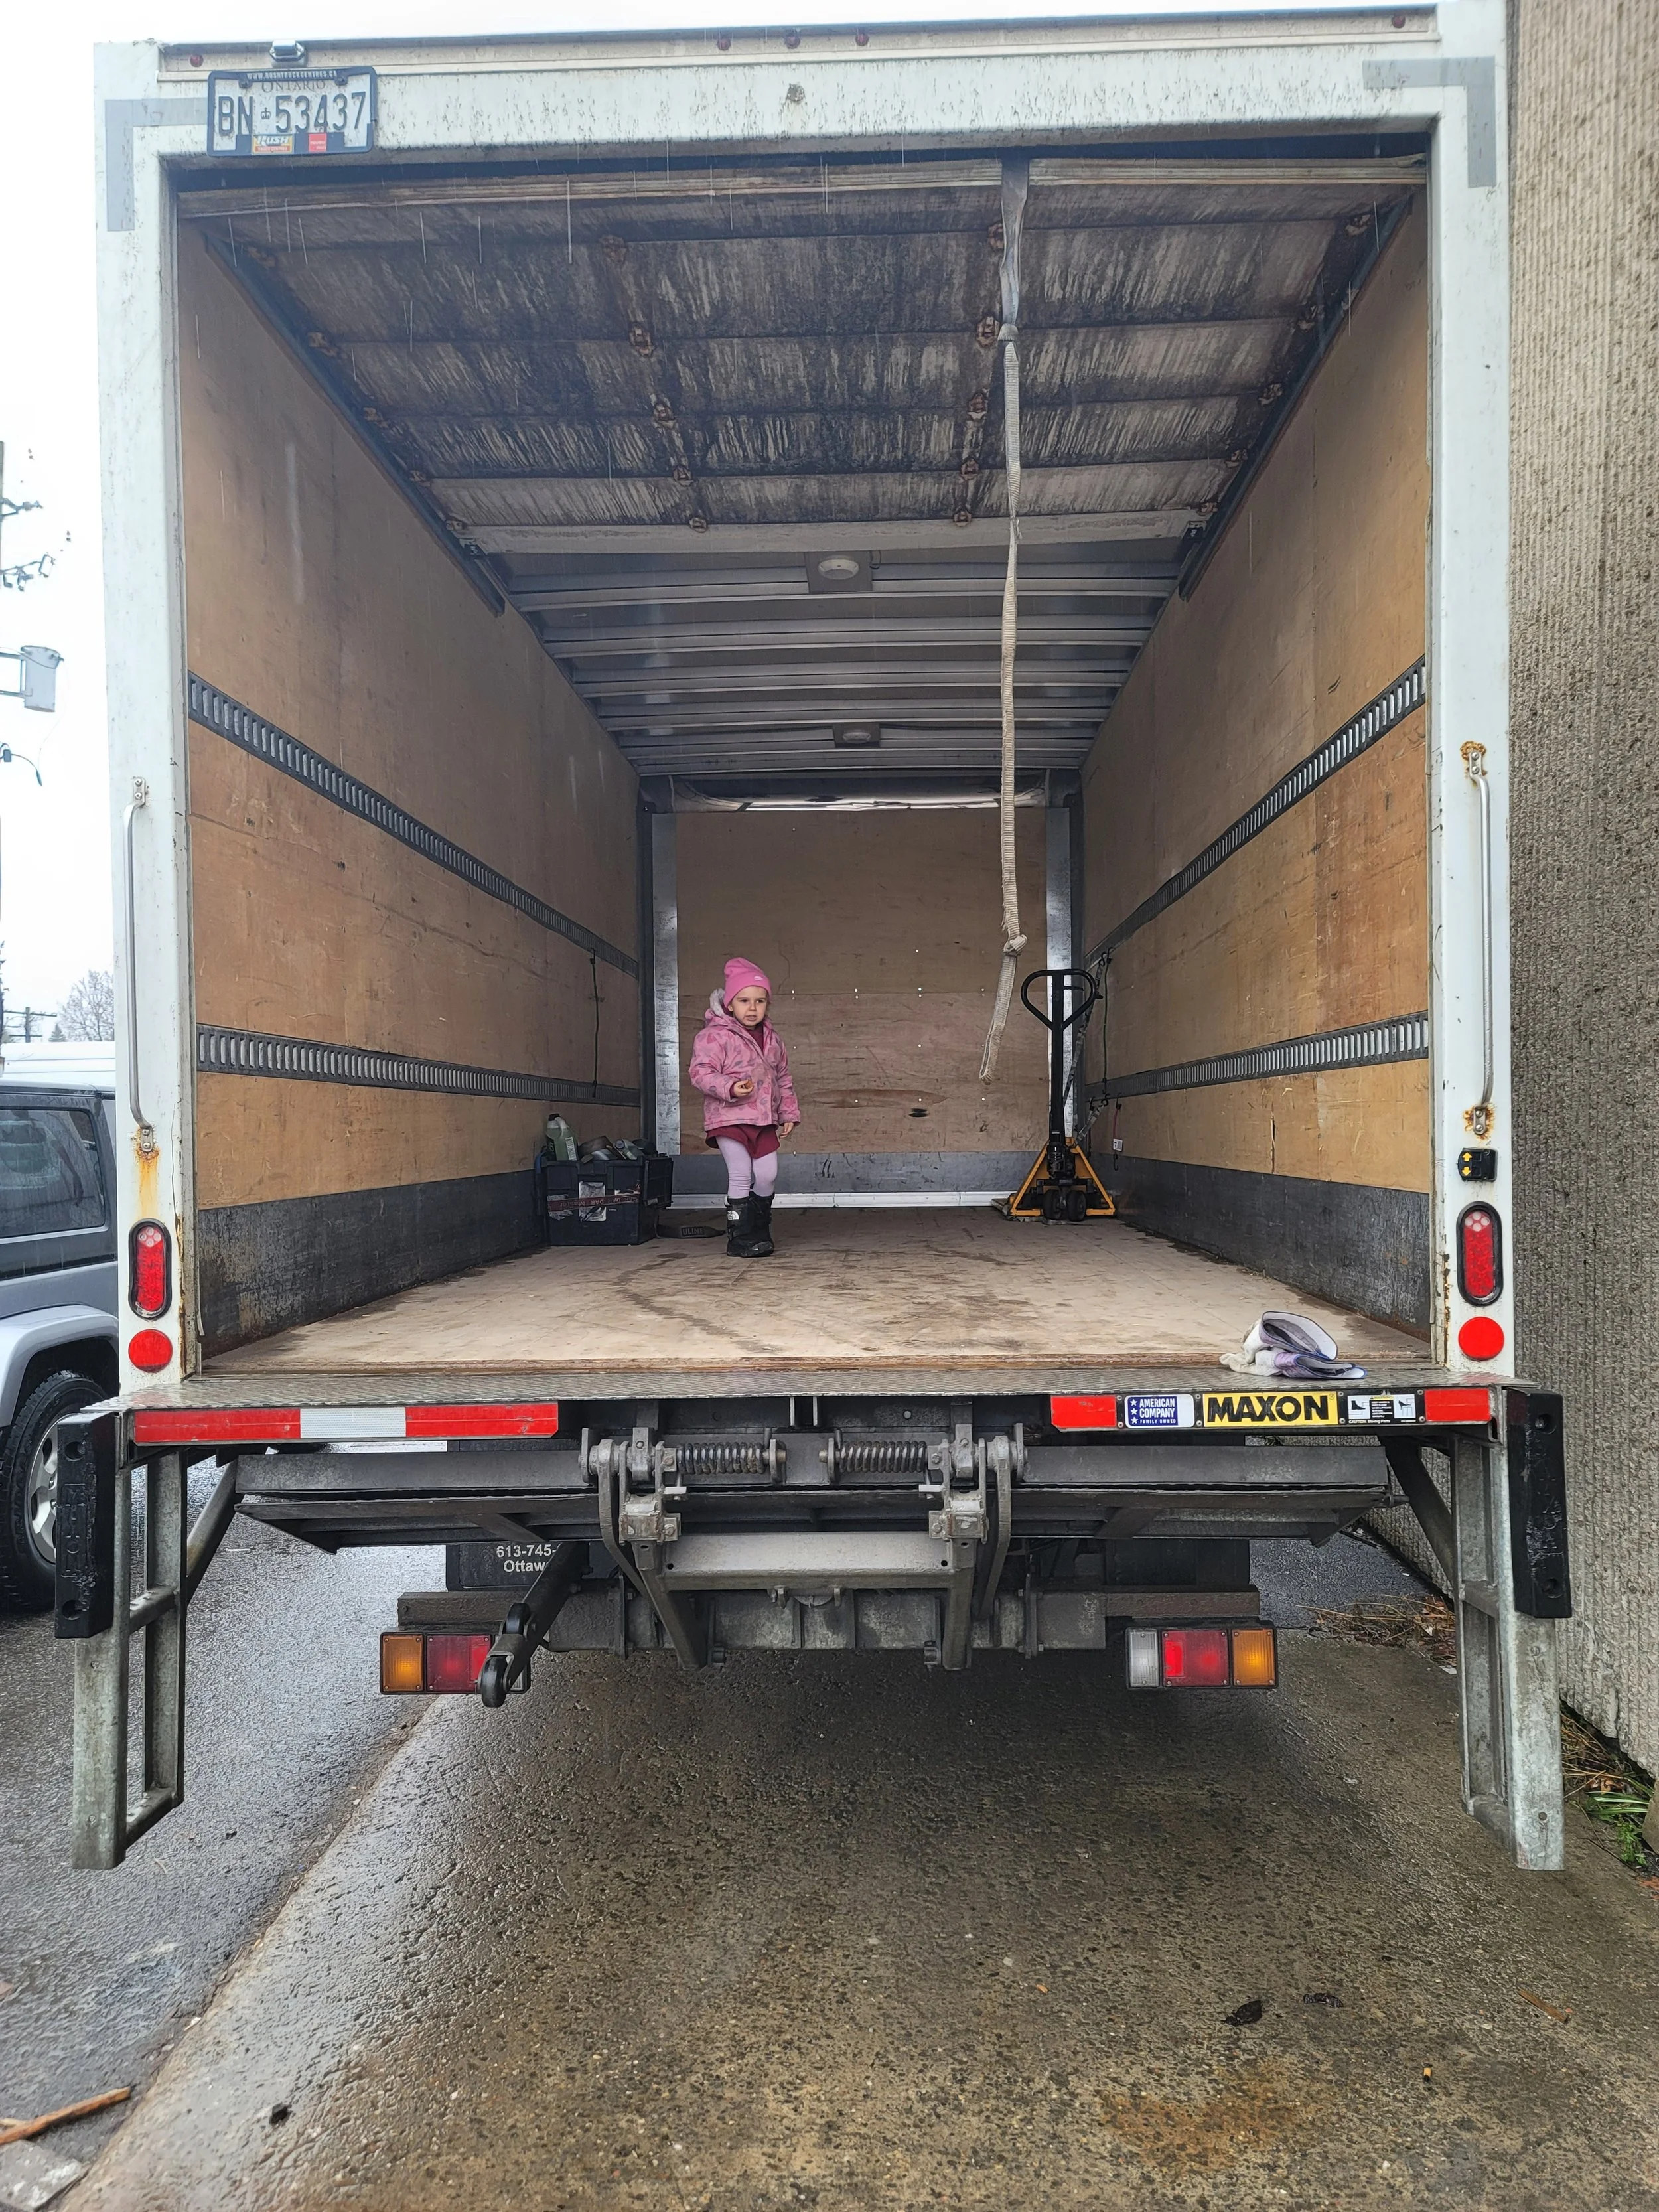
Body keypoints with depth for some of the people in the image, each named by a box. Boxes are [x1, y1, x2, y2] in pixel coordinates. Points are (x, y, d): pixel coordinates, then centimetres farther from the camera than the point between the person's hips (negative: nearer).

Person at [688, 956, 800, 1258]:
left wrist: (789, 1112, 17)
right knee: (741, 1177, -5)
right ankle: (740, 1239, 3)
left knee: (767, 1176, 7)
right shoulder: (715, 1035, -9)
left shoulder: (773, 1040, 12)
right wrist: (730, 1088, -28)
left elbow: (783, 1079, 20)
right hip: (729, 1118, -6)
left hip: (765, 1120, 6)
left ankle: (760, 1230, 26)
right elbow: (701, 1071, -15)